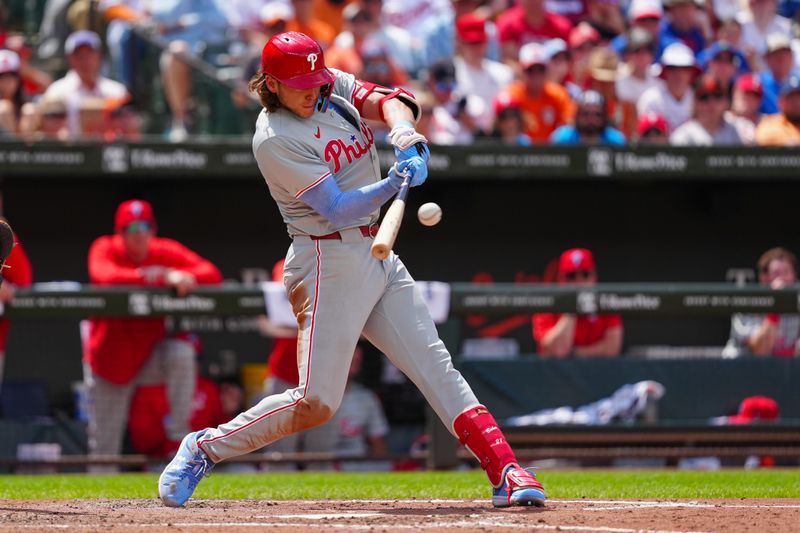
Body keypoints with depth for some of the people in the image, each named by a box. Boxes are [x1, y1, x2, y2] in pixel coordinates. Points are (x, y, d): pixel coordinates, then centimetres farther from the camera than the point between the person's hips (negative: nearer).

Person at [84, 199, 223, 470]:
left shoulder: (166, 252, -6)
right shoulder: (105, 249, -10)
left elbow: (212, 273, -18)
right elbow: (104, 276, -34)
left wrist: (179, 277, -40)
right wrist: (162, 278, -46)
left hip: (152, 350, 1)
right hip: (111, 355, -1)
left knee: (182, 353, -32)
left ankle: (179, 434, -24)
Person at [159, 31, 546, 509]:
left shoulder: (334, 87, 7)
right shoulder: (275, 140, -16)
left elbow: (391, 102, -1)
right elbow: (336, 209, -19)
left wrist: (407, 141, -21)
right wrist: (393, 184, -32)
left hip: (377, 256, 8)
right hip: (332, 261, -8)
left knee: (435, 365, 1)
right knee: (316, 404, -11)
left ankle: (507, 473, -3)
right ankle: (204, 448, 5)